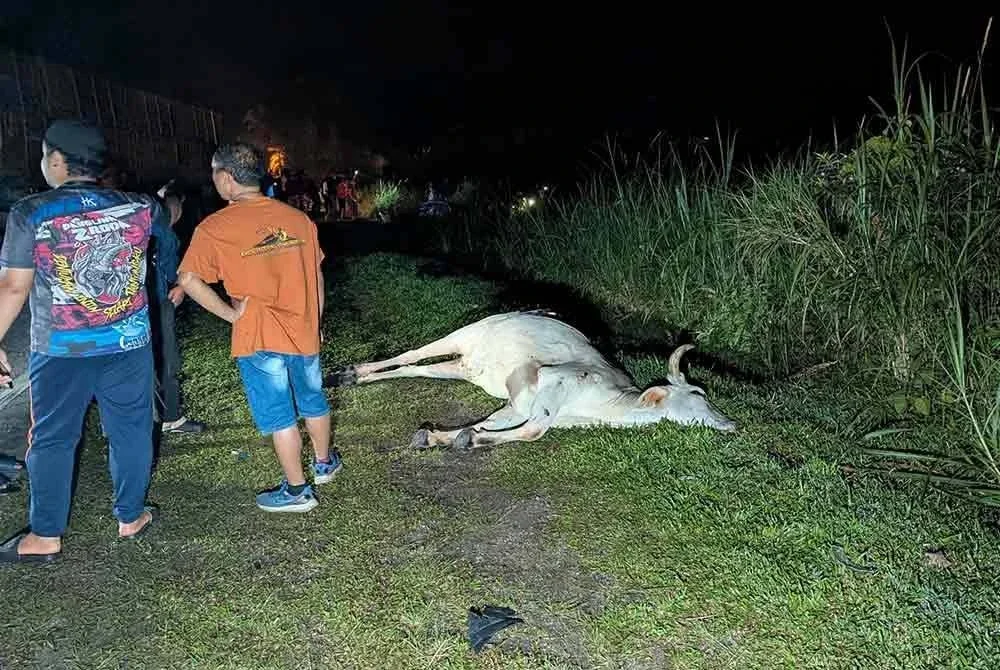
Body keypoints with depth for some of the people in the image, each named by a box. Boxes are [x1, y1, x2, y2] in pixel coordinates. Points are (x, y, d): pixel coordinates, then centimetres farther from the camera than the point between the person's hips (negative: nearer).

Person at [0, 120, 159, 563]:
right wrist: (163, 200, 44)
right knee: (130, 430, 15)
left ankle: (45, 537, 22)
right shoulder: (136, 208, -2)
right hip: (129, 345, 2)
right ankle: (131, 517, 28)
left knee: (51, 440, 12)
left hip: (60, 351, -2)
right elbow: (166, 213, 22)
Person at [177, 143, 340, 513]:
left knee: (279, 416, 7)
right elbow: (316, 274, 8)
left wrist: (231, 313, -9)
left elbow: (189, 280, -19)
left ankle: (297, 490, 18)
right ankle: (324, 463, 41)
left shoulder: (213, 228, -11)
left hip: (259, 337, -4)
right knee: (313, 400, 22)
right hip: (303, 332, 5)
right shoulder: (297, 218, 2)